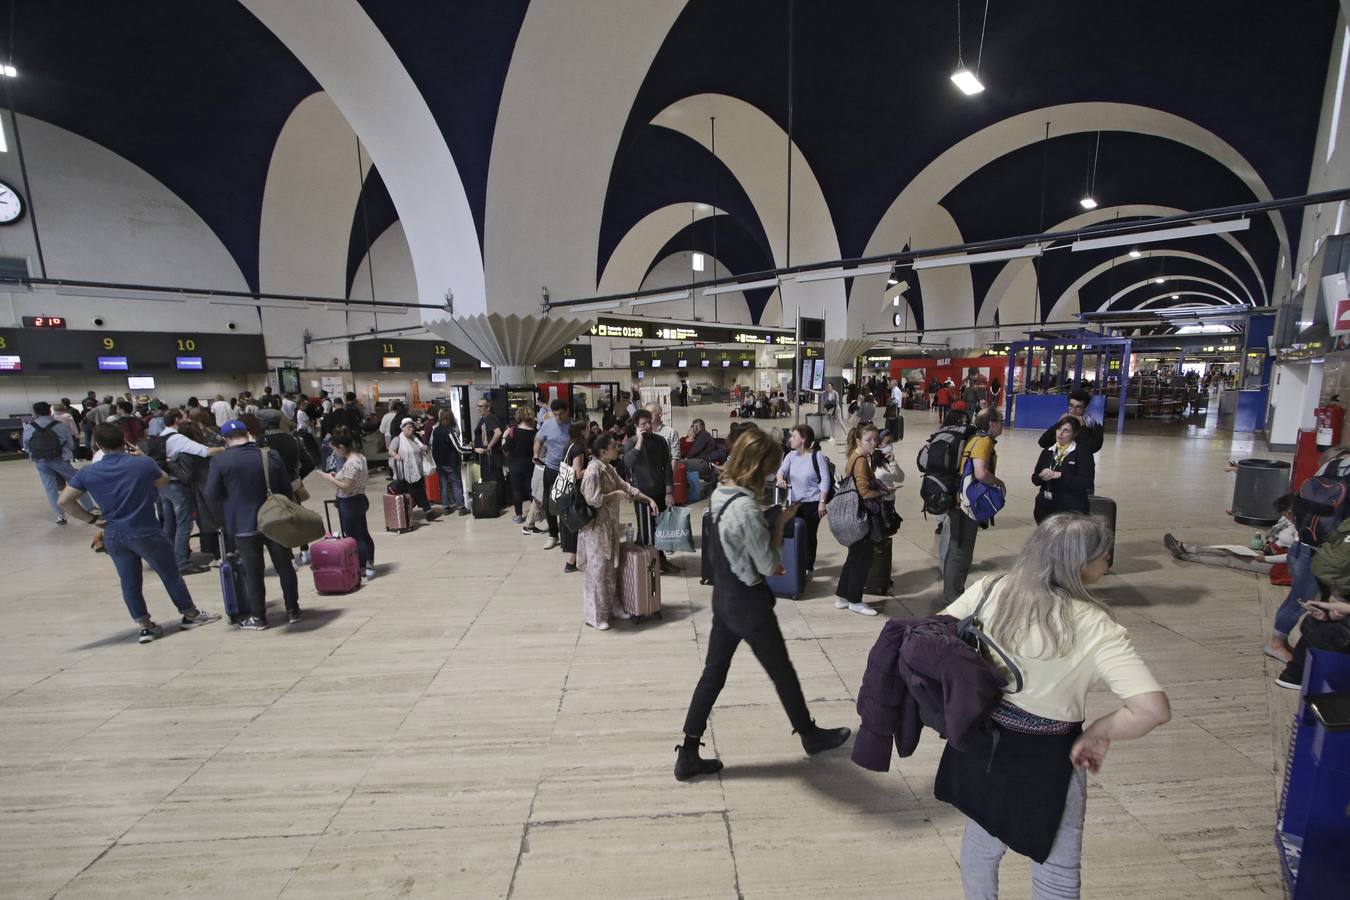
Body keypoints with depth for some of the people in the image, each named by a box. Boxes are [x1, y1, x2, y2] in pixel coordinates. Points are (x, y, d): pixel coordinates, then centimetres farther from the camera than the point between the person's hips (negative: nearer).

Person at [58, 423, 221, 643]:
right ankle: (191, 614, 22)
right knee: (170, 574, 11)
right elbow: (164, 481, 7)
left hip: (113, 536, 3)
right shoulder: (143, 463, -12)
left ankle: (144, 625, 19)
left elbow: (64, 501, -4)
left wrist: (91, 518, 4)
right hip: (145, 532, -3)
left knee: (129, 583, 13)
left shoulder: (88, 473, -3)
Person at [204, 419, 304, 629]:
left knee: (252, 572, 9)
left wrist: (232, 497, 13)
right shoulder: (270, 455, -3)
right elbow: (287, 488, 2)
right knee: (285, 566, 12)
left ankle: (258, 616, 18)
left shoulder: (220, 461, -10)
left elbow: (211, 494, -7)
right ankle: (292, 610, 18)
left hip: (243, 525, -2)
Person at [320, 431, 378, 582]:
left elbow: (346, 486, -24)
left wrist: (330, 478, -13)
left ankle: (364, 570, 6)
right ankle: (369, 565, 25)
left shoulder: (351, 463, -23)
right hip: (359, 500, 10)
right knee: (364, 534, 16)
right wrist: (338, 475, 8)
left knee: (355, 538, -1)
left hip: (350, 504, -10)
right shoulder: (359, 456, 6)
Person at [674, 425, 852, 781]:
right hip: (748, 604, -7)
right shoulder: (746, 507, -28)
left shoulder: (720, 494, -1)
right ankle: (809, 734, 41)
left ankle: (688, 755, 23)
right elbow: (770, 565, -19)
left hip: (723, 596, 8)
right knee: (782, 671, 16)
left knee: (713, 672, 15)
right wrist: (781, 521, -12)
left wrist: (765, 564, 4)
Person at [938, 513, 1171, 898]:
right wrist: (1097, 733, -12)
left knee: (982, 841, 29)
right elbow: (1154, 710, -28)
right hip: (1045, 757, -4)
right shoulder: (1095, 627, -21)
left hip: (980, 740, 4)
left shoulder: (990, 590, -12)